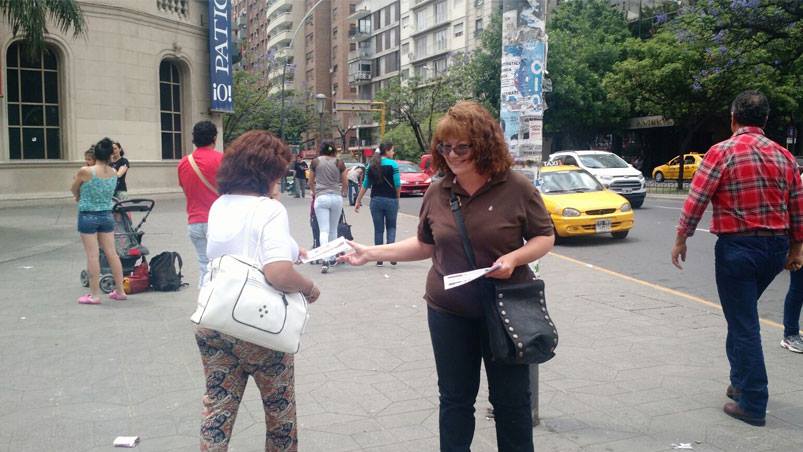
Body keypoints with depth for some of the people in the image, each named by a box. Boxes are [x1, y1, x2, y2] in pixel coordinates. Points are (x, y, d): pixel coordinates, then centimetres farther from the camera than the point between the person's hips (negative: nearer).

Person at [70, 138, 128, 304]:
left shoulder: (85, 172, -14)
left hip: (88, 216, -4)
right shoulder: (114, 173, -2)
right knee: (111, 253, 9)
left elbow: (73, 190, 2)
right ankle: (120, 291, 16)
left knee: (92, 255, -1)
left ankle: (94, 295, 4)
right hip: (107, 215, 4)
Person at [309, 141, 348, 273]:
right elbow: (345, 183, 6)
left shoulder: (315, 162, 2)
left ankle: (325, 260, -21)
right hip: (337, 197, 1)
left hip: (321, 198, -1)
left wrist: (314, 192, 31)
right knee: (333, 230, 14)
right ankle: (332, 258, 22)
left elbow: (310, 182, 11)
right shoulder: (339, 163, 2)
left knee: (324, 230, -5)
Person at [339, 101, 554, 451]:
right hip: (449, 313, 3)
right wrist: (371, 253, 2)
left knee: (511, 399, 11)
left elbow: (545, 237, -2)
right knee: (455, 398, 15)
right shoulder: (437, 193, 0)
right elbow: (425, 245, 10)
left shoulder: (516, 188, -11)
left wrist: (514, 257, -22)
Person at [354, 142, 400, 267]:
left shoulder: (371, 165, 6)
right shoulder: (393, 164, -7)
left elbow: (365, 185, 7)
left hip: (376, 200, 3)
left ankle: (379, 259, 12)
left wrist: (358, 201, 12)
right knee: (391, 227, 13)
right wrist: (397, 197, 7)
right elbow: (397, 184, -9)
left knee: (378, 229, 9)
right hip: (391, 200, -3)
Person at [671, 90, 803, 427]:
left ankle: (752, 404, 6)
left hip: (737, 247, -6)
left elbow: (696, 201, -13)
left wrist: (681, 240, -3)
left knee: (743, 323, 1)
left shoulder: (722, 152, -10)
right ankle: (741, 382, 31)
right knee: (743, 315, 23)